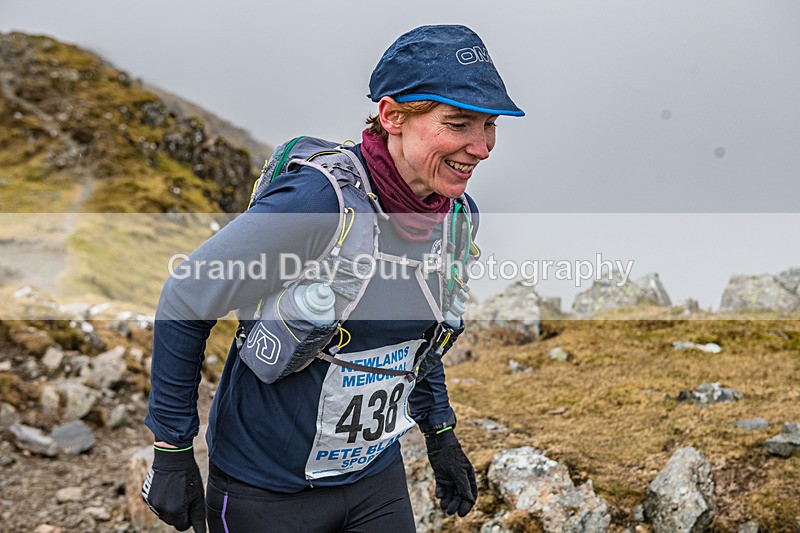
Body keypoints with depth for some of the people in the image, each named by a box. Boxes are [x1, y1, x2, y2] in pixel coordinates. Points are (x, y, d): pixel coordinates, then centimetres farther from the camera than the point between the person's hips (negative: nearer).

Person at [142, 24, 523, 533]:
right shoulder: (316, 202, -28)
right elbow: (183, 304, -17)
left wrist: (440, 432, 15)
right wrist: (172, 453, -13)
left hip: (378, 477, 6)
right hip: (267, 491, -5)